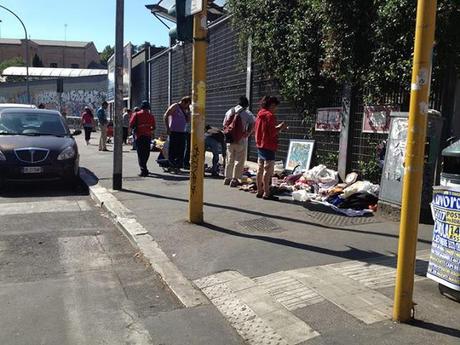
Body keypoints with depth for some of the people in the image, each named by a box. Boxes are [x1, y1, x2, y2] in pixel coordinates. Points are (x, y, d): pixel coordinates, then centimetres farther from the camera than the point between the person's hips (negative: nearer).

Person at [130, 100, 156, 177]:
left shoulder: (136, 115, -3)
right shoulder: (151, 116, 3)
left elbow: (131, 125, -7)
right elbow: (153, 127, 5)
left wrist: (135, 128, 13)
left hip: (139, 136, -2)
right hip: (148, 136, 3)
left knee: (140, 153, -1)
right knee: (146, 153, 16)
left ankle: (143, 170, -11)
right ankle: (144, 168, 30)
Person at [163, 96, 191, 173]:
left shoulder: (184, 110, 18)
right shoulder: (175, 106, -3)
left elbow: (188, 120, 16)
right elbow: (165, 116, -8)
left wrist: (188, 111, 4)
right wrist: (167, 128, -13)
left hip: (182, 132, 7)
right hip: (174, 132, -7)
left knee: (181, 151, 4)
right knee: (173, 150, -3)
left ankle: (178, 166, 10)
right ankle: (172, 166, 2)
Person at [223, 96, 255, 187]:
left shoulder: (230, 111, 8)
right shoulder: (248, 114, -6)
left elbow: (224, 125, 11)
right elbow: (251, 127, -12)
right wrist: (246, 135, 0)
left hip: (229, 140, 5)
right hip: (241, 141, -5)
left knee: (229, 160, 15)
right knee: (239, 161, 4)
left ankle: (227, 178, 21)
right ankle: (234, 180, 4)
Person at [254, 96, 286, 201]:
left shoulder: (260, 115, 13)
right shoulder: (270, 116, -14)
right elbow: (272, 133, -18)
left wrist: (277, 127, 14)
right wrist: (280, 128, -3)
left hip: (260, 146, 9)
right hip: (268, 147, -9)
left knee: (260, 169, 12)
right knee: (268, 170, -5)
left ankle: (259, 191, 18)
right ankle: (266, 193, -3)